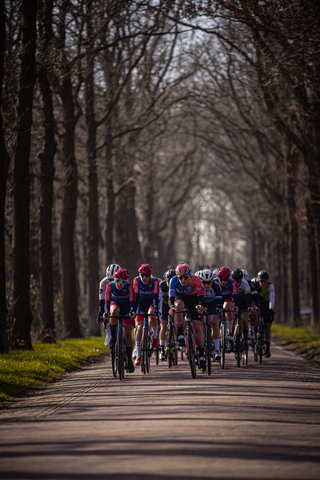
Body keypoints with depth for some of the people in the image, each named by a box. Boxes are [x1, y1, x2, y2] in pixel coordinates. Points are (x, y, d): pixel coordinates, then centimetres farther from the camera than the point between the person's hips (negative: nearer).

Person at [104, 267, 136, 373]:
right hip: (115, 304, 1)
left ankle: (129, 360, -3)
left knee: (127, 333, -11)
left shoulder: (129, 286, -28)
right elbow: (107, 301, -29)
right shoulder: (110, 286, -24)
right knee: (114, 312, -38)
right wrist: (106, 312, -48)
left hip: (126, 307, -1)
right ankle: (113, 337, -23)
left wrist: (132, 311, -53)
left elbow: (132, 301, -33)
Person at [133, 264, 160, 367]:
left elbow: (156, 296, -29)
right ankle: (138, 356, -8)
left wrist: (156, 309, -41)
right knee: (139, 326, -11)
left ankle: (155, 336, -5)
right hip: (142, 302, 1)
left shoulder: (155, 281, -24)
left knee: (152, 317, -34)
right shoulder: (137, 280, -21)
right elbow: (136, 296, -23)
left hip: (152, 302, -1)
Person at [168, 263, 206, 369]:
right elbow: (171, 298, -34)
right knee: (179, 305, -37)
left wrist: (200, 305, -60)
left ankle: (201, 355, -1)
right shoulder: (174, 280, -30)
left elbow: (201, 296, -38)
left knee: (197, 327, -11)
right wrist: (171, 307, -56)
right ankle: (180, 335, -25)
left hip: (193, 298, 0)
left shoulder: (195, 279, -32)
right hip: (180, 297, 0)